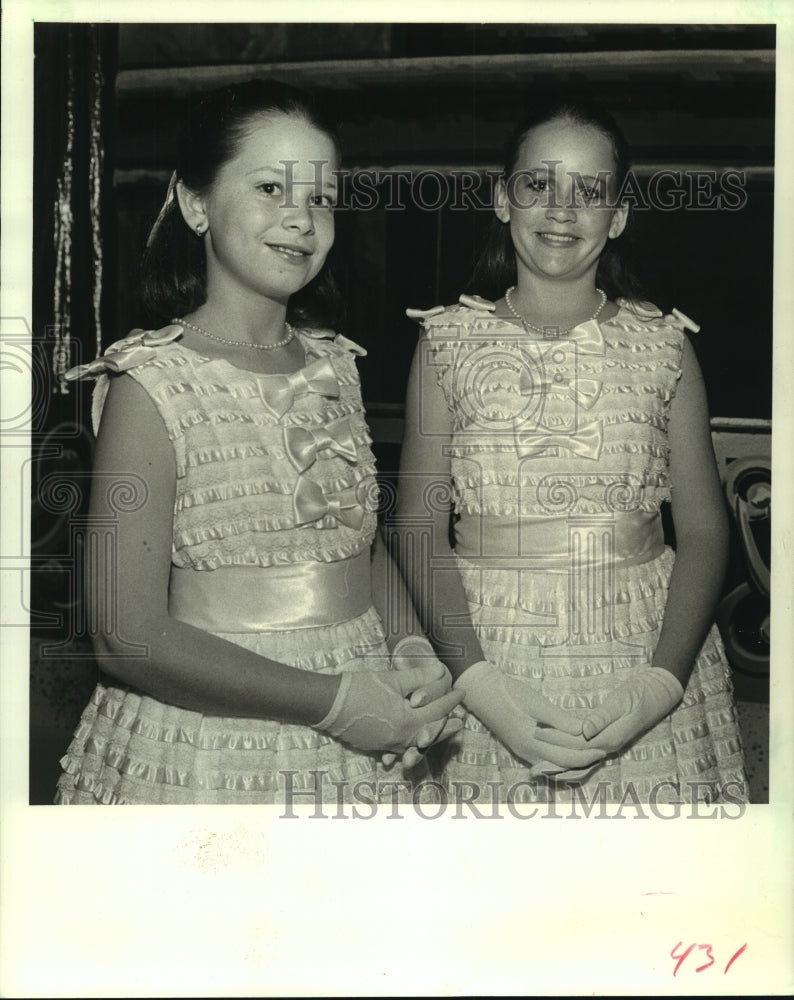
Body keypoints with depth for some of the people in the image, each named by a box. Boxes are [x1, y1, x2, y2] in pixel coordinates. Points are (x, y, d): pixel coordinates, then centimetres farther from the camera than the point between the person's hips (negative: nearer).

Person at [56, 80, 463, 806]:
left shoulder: (335, 365, 5)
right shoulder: (152, 386, -13)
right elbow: (129, 637, -16)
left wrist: (413, 652, -5)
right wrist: (332, 702, -17)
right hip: (206, 760, -5)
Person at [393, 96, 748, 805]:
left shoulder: (664, 346, 4)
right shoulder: (449, 342, 3)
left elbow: (704, 530, 1)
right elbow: (419, 526, -3)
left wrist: (662, 683, -13)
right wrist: (480, 684, -16)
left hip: (647, 649, 1)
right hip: (488, 655, -1)